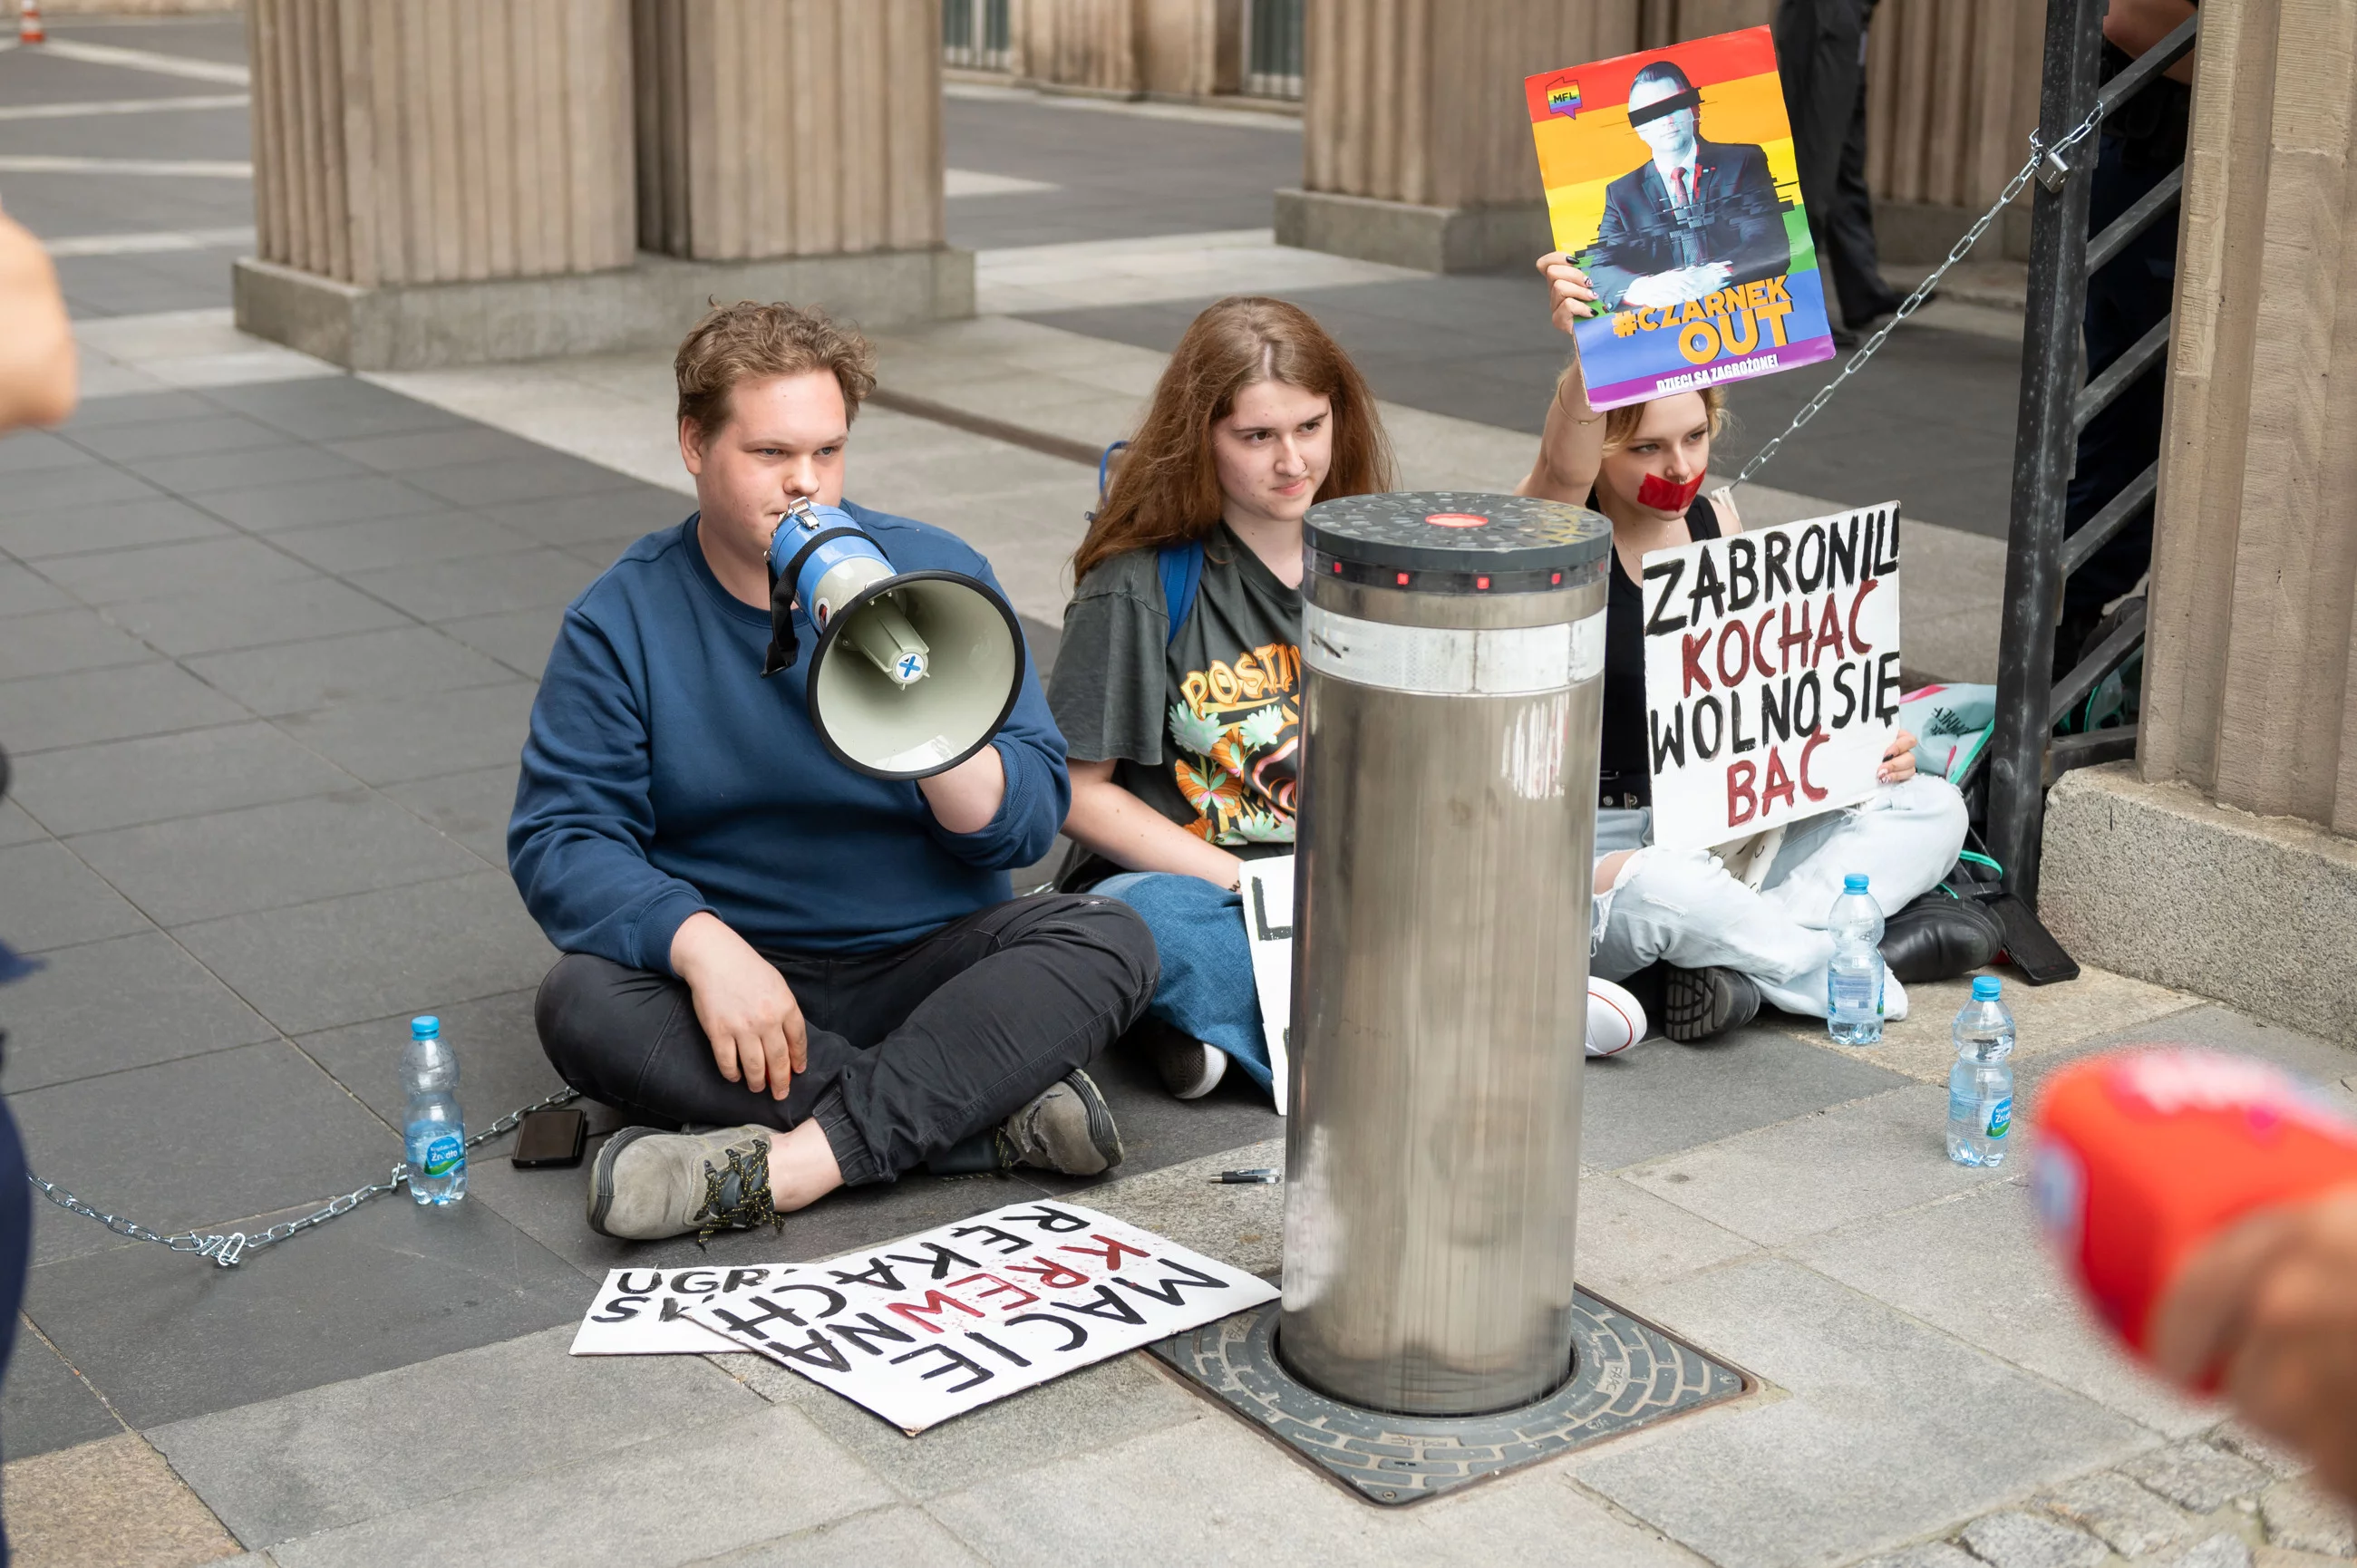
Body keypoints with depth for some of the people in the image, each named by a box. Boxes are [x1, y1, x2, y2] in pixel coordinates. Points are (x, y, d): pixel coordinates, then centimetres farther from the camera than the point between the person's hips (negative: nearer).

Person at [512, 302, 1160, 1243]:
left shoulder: (935, 573, 1)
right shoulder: (622, 620, -1)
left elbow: (1028, 822, -4)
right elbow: (560, 838, -10)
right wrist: (702, 945, -28)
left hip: (928, 960, 1)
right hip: (735, 968, 0)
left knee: (1110, 943, -24)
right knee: (580, 1002, -30)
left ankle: (790, 1162, -35)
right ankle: (1003, 1112, -29)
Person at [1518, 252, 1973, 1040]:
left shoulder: (1716, 521, 6)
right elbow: (1564, 469, -39)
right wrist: (1585, 363, -60)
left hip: (1714, 840, 7)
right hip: (1583, 855, -7)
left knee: (1930, 807, -4)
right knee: (1663, 885, -41)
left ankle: (1739, 961, -19)